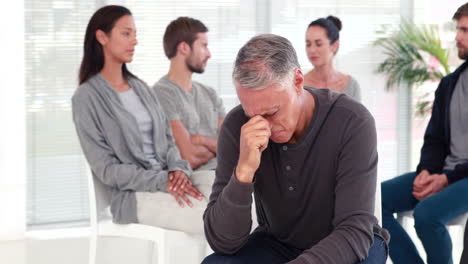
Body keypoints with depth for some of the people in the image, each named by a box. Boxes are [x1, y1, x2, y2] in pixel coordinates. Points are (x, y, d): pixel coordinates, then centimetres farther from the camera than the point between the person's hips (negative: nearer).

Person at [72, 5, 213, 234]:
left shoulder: (141, 88, 18)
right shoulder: (87, 97, -3)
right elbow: (106, 168, -8)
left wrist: (178, 169, -7)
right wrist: (162, 181, -17)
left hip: (170, 179, 6)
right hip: (133, 194, -6)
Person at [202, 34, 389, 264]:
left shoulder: (352, 123, -25)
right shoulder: (237, 126, -18)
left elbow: (355, 232, -28)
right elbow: (222, 242, -21)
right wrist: (244, 170, -36)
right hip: (277, 243, 2)